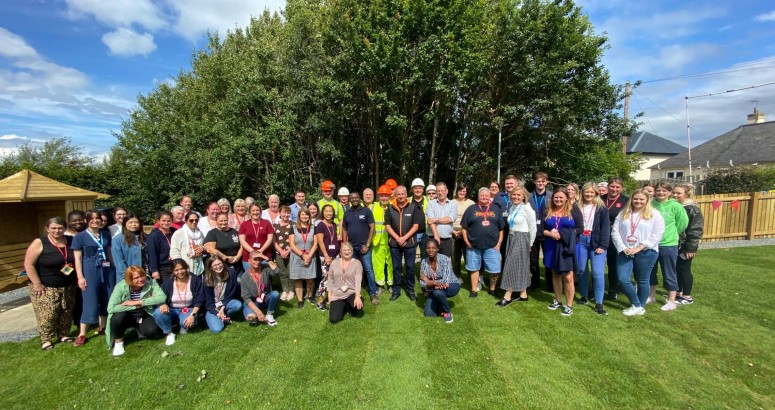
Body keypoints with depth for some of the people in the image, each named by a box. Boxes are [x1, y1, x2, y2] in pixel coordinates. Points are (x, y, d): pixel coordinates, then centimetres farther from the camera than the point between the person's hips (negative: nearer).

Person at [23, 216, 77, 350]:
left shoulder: (71, 241, 1)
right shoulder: (39, 243, -12)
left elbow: (76, 260, 13)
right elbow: (29, 265, -13)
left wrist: (76, 278, 5)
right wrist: (37, 284, -16)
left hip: (68, 286, 4)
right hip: (46, 287, -4)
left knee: (66, 313, 11)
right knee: (47, 314, -2)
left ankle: (63, 335, 26)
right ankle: (46, 339, 15)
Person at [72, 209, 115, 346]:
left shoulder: (106, 234, 9)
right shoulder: (80, 237, -3)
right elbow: (77, 259, -5)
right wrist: (80, 277, -11)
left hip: (107, 271, 4)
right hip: (90, 272, -4)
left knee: (107, 301, 10)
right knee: (90, 302, -3)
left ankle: (102, 328, 24)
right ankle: (82, 334, 8)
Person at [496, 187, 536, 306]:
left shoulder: (527, 208, -11)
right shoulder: (511, 208, 9)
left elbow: (533, 228, -7)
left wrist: (529, 244, -2)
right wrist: (511, 238, 12)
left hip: (521, 239, -7)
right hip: (511, 238, 7)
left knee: (513, 265, -7)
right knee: (520, 267, 11)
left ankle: (507, 296, -2)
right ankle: (523, 294, 20)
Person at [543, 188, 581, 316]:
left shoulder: (573, 211, -1)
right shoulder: (548, 212, 8)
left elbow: (580, 228, -4)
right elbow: (543, 229, 7)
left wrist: (564, 234, -15)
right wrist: (551, 234, -13)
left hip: (567, 247, -4)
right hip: (552, 247, 4)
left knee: (568, 277, -5)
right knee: (555, 274, 13)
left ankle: (569, 305, 7)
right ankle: (557, 301, 26)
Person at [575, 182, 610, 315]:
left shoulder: (602, 208, 2)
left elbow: (605, 228, -3)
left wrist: (603, 245, -12)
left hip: (596, 242, -2)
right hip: (581, 241, 2)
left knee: (598, 273, -8)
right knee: (581, 270, 9)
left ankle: (598, 303, 0)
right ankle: (584, 296, 26)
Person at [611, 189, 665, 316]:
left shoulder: (654, 214, 0)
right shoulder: (623, 214, 9)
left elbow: (657, 235, -8)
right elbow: (615, 232, 4)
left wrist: (639, 248, -15)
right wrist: (623, 248, -9)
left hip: (646, 253, -2)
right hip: (625, 252, 3)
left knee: (642, 281, 8)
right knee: (623, 280, -5)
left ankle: (641, 307, 25)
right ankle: (637, 305, 13)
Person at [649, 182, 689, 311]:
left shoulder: (675, 206, -9)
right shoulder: (651, 204, -2)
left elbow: (683, 223, -1)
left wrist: (671, 233, 5)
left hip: (668, 245, -3)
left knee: (669, 274, 6)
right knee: (650, 271, 15)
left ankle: (671, 301, 19)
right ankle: (651, 296, 32)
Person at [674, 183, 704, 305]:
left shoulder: (692, 209, -14)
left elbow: (696, 230, -17)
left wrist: (691, 247, -19)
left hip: (685, 246, -7)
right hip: (675, 244, 7)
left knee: (684, 269, 3)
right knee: (676, 269, 14)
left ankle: (687, 296, 15)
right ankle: (678, 293, 27)